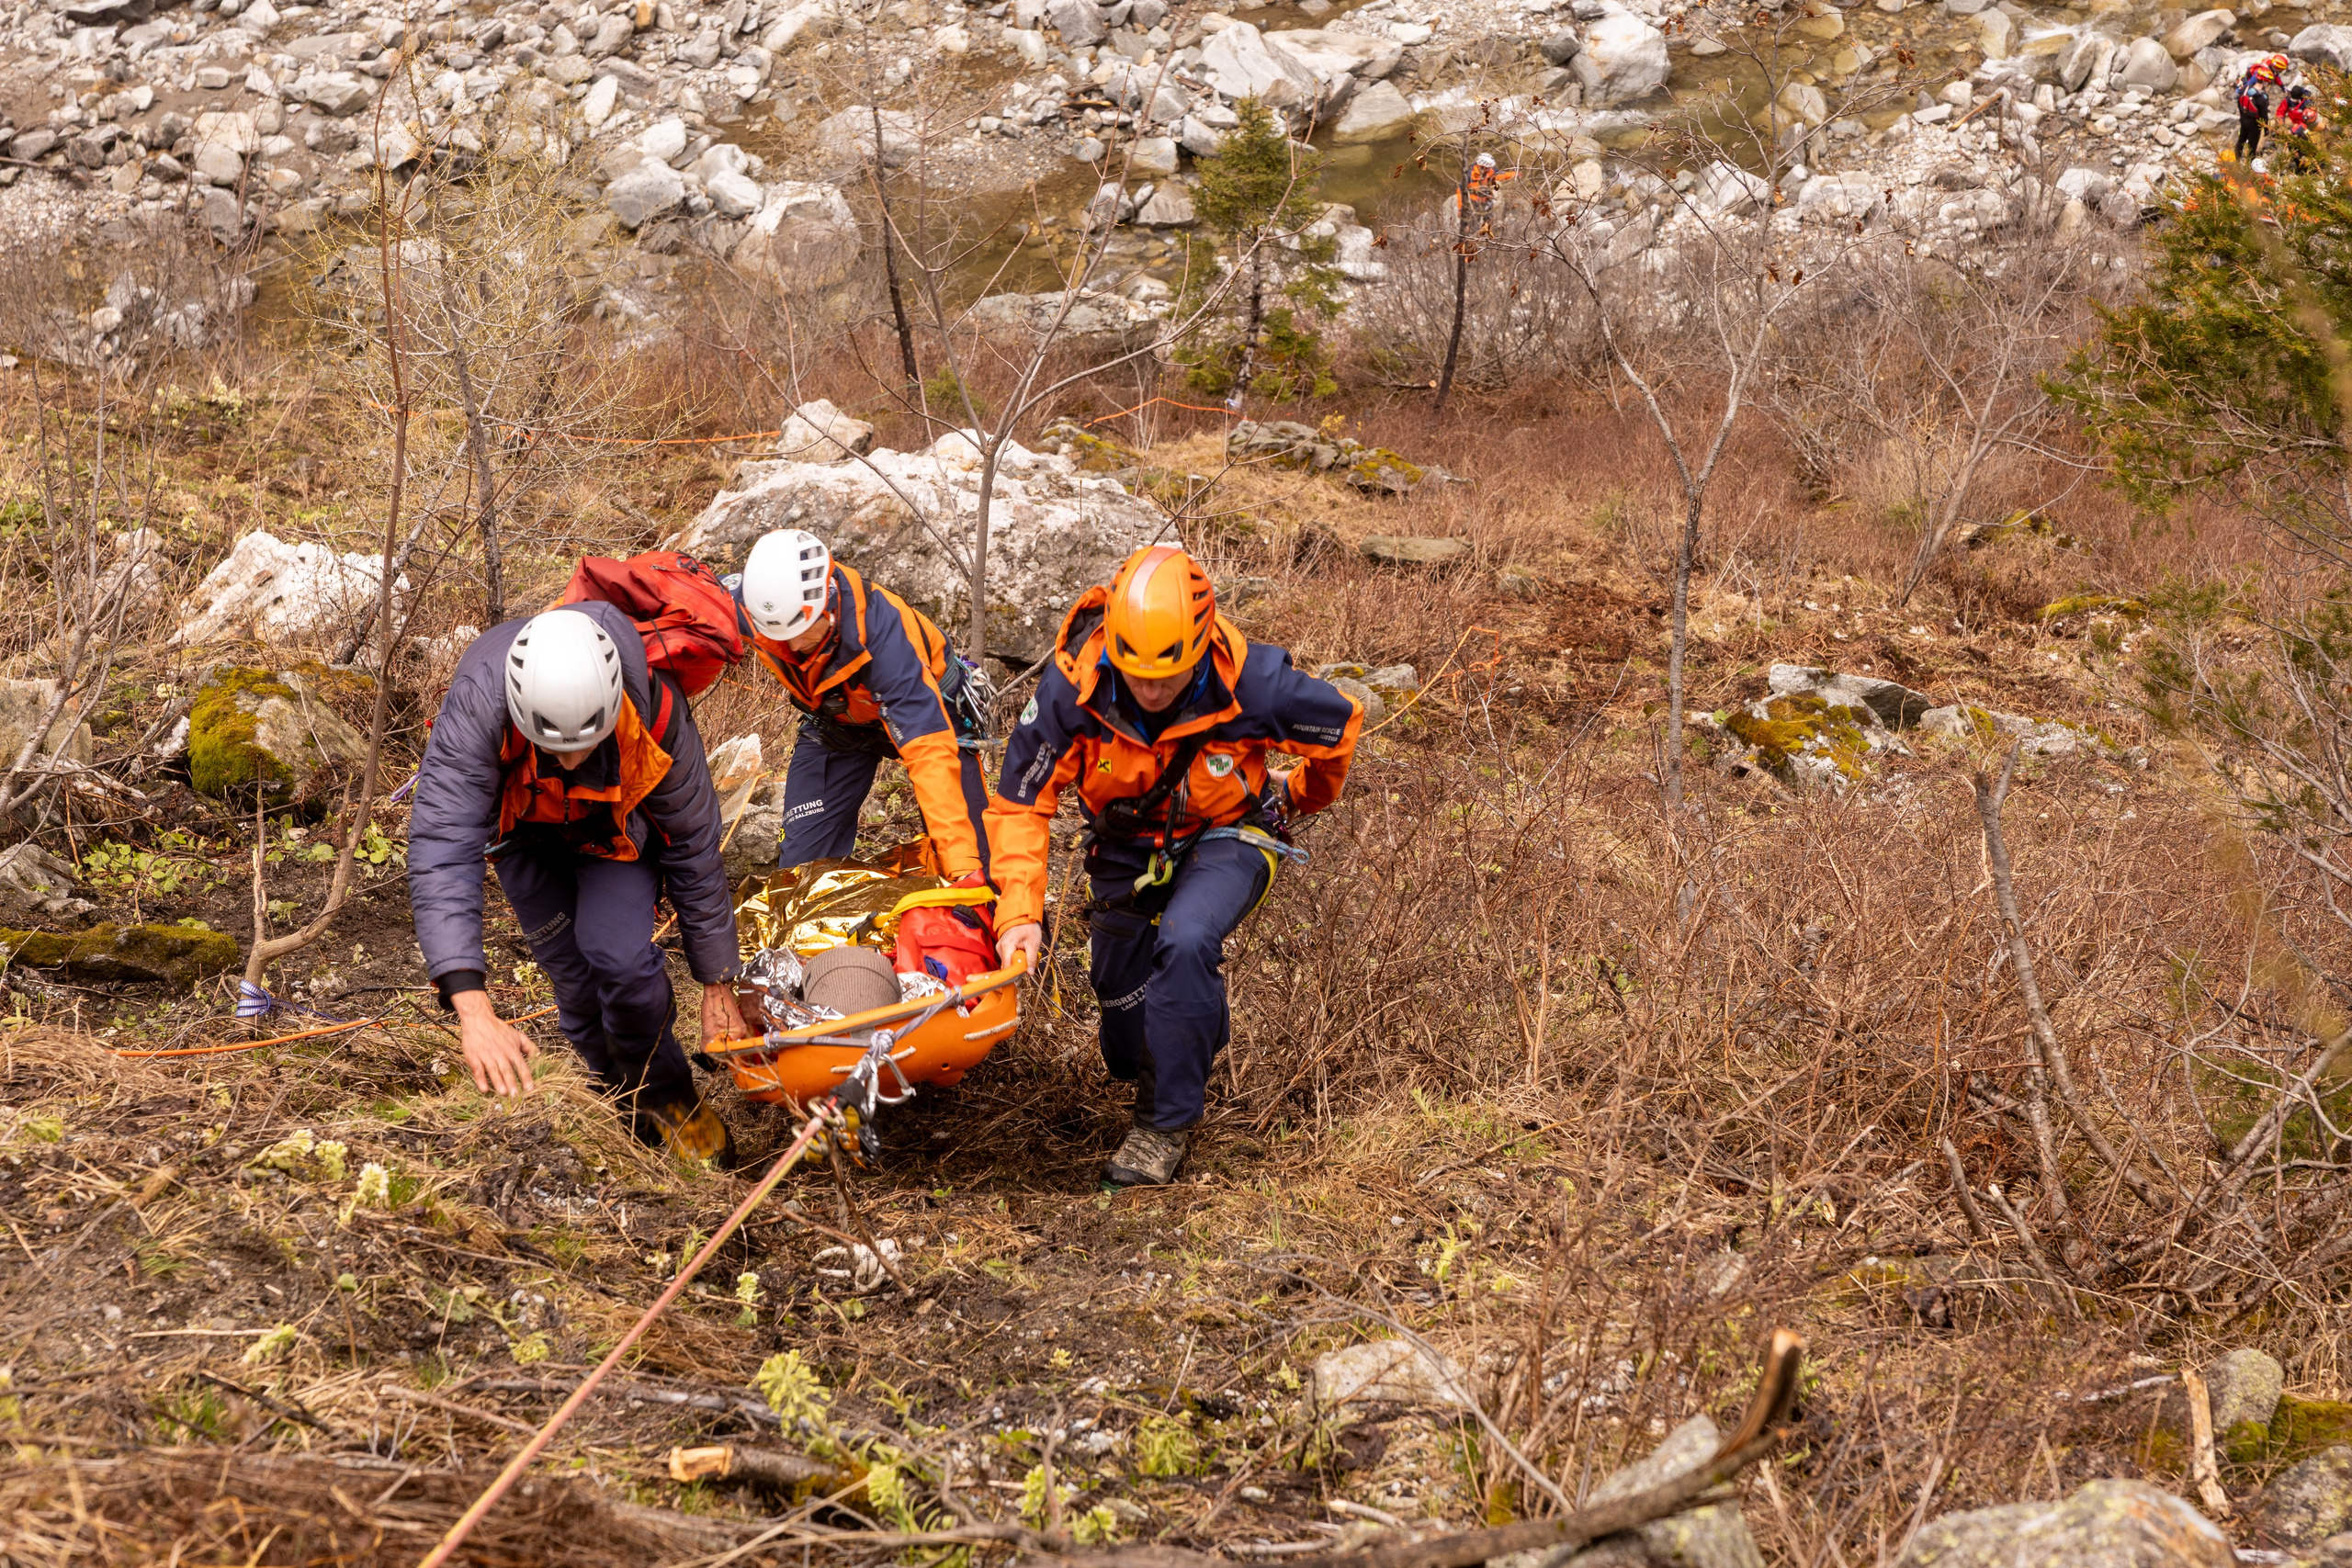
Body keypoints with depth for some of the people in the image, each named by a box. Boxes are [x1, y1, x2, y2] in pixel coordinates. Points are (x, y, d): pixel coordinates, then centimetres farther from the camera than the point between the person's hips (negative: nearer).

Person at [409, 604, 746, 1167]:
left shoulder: (654, 710, -38)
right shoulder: (476, 705, -42)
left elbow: (692, 846, -22)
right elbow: (441, 850, -48)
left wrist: (717, 987, -14)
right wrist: (473, 1009, -58)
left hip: (618, 826, -1)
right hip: (524, 826, 1)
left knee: (618, 957, -20)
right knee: (574, 977, -5)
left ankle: (668, 1099, 5)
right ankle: (628, 1112, 21)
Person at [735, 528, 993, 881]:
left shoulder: (880, 631, -43)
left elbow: (928, 749, -46)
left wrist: (962, 864, -51)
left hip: (927, 707, -4)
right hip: (836, 722, 4)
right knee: (802, 860, -3)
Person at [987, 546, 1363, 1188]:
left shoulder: (1250, 684, -32)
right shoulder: (1073, 685, -30)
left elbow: (1341, 723, -10)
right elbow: (1020, 804, -21)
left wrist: (1306, 796, 11)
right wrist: (1020, 912, -33)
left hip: (1225, 838, -3)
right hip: (1128, 846, 3)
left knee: (1185, 942, -35)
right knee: (1127, 1054, 11)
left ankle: (1167, 1125, -18)